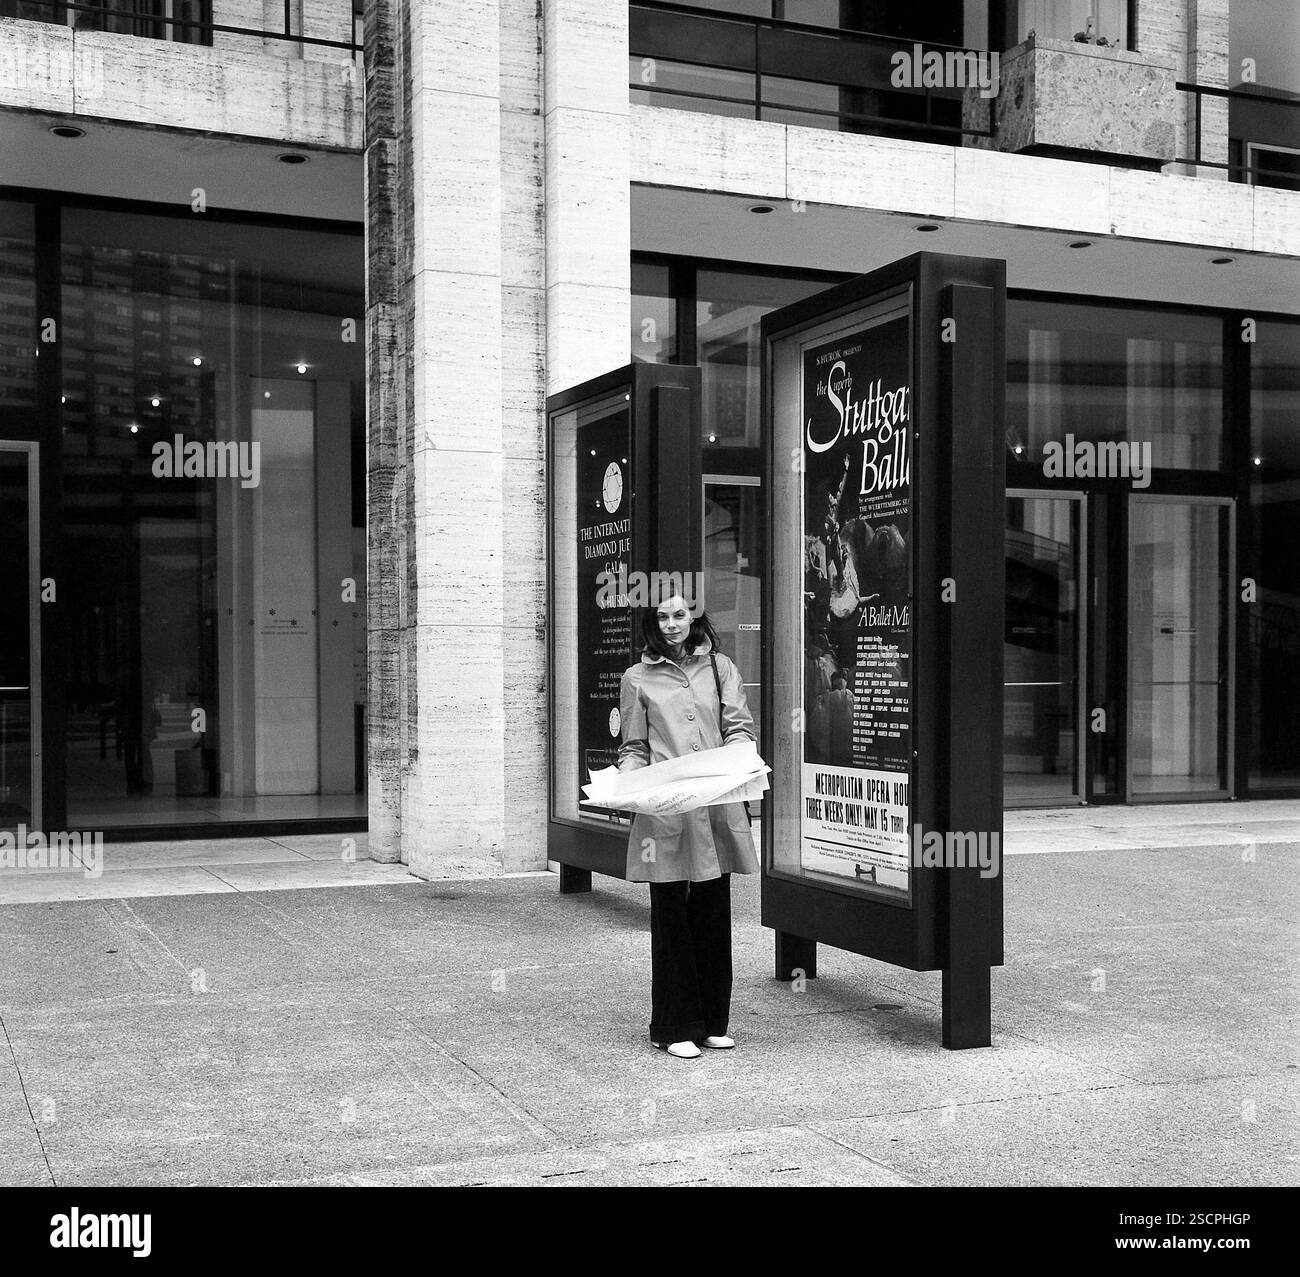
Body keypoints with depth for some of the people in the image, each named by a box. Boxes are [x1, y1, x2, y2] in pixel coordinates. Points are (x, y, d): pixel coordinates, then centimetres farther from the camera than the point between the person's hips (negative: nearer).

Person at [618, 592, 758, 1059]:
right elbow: (633, 748, 10)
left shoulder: (720, 668, 13)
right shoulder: (638, 679, 8)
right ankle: (675, 1028, 10)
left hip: (717, 808, 2)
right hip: (664, 811, -2)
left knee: (714, 914, 7)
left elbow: (739, 729, 7)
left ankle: (711, 1023, 19)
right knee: (671, 919, 1)